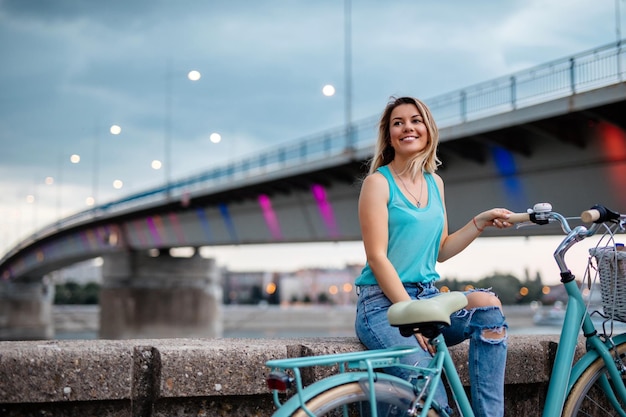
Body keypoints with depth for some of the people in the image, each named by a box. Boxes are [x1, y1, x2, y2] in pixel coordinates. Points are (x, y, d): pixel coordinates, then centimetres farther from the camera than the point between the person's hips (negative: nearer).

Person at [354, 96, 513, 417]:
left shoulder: (435, 183, 15)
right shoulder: (378, 183, -5)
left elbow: (440, 251, 17)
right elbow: (377, 257, -12)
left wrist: (481, 222, 5)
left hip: (428, 296, 6)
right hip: (384, 303, -6)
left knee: (487, 304, -24)